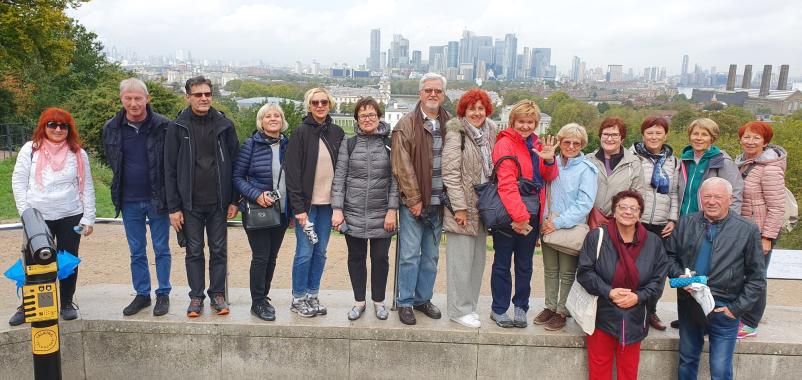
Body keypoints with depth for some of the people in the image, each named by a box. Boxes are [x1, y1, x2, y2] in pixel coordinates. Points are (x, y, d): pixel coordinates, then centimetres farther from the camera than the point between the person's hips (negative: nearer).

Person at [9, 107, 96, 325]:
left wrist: (88, 218, 1)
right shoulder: (30, 149, 2)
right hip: (38, 218, 0)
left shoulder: (78, 153, 4)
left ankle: (67, 303, 22)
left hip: (70, 217, 1)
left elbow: (87, 188, 5)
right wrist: (26, 214, -4)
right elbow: (18, 182, 3)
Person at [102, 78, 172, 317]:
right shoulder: (111, 128, 0)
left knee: (161, 250, 7)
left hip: (157, 199, -3)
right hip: (129, 201, 3)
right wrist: (122, 187, 13)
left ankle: (163, 294, 19)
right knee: (136, 252, 12)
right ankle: (142, 294, 25)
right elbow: (111, 161, 16)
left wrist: (166, 193, -2)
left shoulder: (163, 126, -11)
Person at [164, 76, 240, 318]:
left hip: (218, 202, 1)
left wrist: (234, 200, -1)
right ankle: (196, 297, 22)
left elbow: (235, 164, 4)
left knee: (219, 251, 8)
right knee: (194, 252, 9)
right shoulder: (177, 128, -1)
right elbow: (170, 170, -1)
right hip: (190, 204, -1)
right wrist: (173, 207, -5)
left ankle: (218, 295, 22)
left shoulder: (224, 125, 2)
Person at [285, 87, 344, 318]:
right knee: (305, 252, -1)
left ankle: (313, 295, 23)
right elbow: (293, 172, -9)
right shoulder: (301, 132, -5)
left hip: (328, 203, 4)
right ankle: (298, 298, 15)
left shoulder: (337, 133, 8)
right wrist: (299, 208, -13)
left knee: (320, 251, 10)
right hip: (307, 203, -4)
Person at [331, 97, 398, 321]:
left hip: (382, 214, -1)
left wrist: (392, 210, -6)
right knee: (356, 257, 10)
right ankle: (359, 301, 27)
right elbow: (339, 178, 2)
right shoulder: (348, 143, 4)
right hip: (353, 212, 1)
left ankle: (378, 301, 26)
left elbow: (395, 179, 0)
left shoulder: (390, 144, 2)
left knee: (380, 257, 8)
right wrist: (337, 208, -5)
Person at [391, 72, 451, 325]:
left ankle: (423, 298, 28)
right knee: (409, 255, 1)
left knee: (431, 255, 13)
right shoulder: (406, 125, -4)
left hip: (438, 202, 4)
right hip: (413, 202, -4)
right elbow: (402, 167, -9)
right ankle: (405, 303, 14)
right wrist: (414, 199, -12)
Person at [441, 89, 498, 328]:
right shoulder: (456, 134, -9)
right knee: (461, 259, -2)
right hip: (462, 206, -6)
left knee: (478, 259, 11)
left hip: (483, 207, 7)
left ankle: (469, 305, 23)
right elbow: (450, 172, -13)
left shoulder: (491, 133, 10)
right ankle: (460, 310, 9)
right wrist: (459, 207, -16)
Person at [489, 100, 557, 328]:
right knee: (503, 264, 7)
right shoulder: (505, 144, -11)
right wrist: (519, 217, -23)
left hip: (531, 215, 6)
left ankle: (520, 308, 27)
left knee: (525, 264, 14)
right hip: (507, 215, -6)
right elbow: (507, 184, -19)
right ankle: (499, 310, 19)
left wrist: (549, 160, -8)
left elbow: (548, 179, 12)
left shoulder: (536, 145, 11)